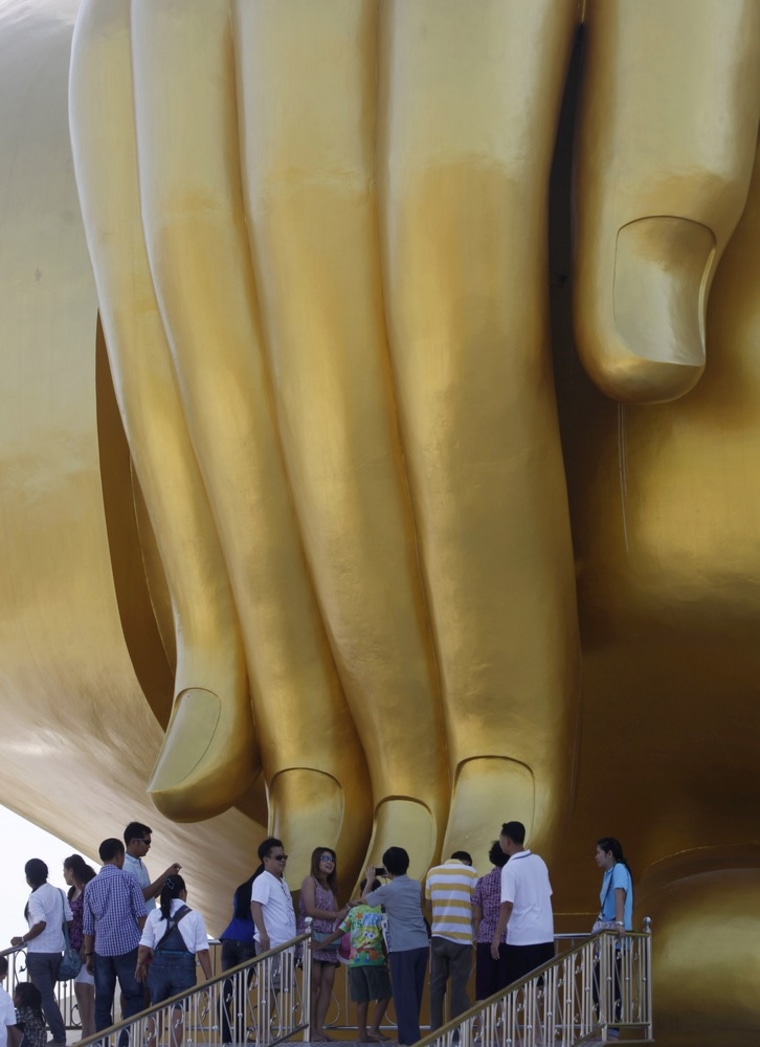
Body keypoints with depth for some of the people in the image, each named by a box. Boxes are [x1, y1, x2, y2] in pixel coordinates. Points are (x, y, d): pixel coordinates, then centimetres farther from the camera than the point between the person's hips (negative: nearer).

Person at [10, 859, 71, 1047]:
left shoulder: (35, 897, -14)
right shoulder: (59, 893, 6)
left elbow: (40, 924, -24)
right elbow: (69, 921, 7)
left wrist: (23, 939, -12)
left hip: (38, 953, -7)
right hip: (56, 951, 7)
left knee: (44, 997, -2)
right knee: (48, 995, 17)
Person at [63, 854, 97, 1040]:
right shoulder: (73, 892, 13)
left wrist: (85, 948, -18)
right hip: (77, 948, 9)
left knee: (85, 990, -10)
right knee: (79, 990, 10)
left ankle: (92, 1034, -8)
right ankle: (87, 1034, 15)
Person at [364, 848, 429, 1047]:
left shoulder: (387, 890, -7)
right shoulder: (416, 886, 9)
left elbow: (365, 899, 12)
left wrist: (370, 880, 28)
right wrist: (393, 880, 34)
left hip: (402, 948, -6)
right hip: (421, 945, 6)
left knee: (404, 994, -3)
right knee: (415, 993, 12)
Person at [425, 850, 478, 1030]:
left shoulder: (433, 873, 8)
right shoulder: (470, 873, -1)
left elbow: (429, 905, 10)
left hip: (438, 936, 3)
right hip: (461, 937, -3)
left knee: (437, 984, 8)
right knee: (459, 986, -1)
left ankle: (435, 1033, 7)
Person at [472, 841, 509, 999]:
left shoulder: (482, 882, 5)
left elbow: (476, 917, 6)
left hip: (485, 940, 2)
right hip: (507, 940, -2)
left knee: (484, 990, 3)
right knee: (506, 990, -1)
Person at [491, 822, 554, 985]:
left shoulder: (510, 869, -12)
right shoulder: (539, 862, 9)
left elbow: (507, 905, -18)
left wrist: (497, 936, -17)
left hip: (522, 937, -7)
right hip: (545, 935, 7)